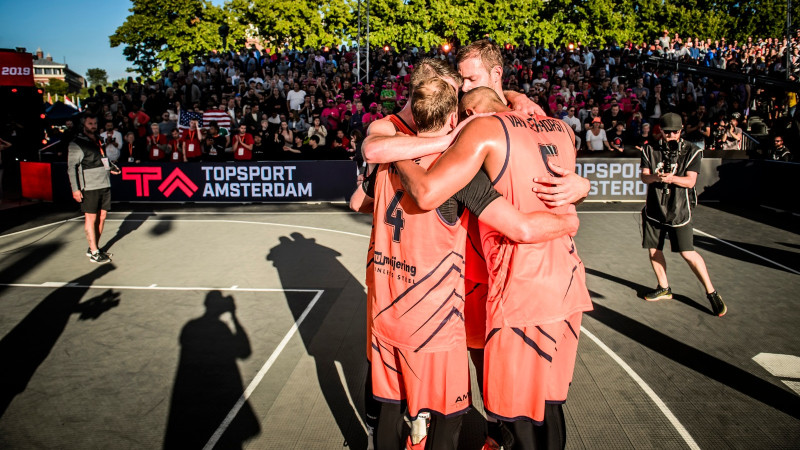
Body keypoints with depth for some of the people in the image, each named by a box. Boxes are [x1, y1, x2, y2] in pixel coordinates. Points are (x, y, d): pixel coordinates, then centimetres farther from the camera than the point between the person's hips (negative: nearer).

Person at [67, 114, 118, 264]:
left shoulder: (98, 140, 16)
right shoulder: (76, 143, -5)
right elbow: (71, 167, -8)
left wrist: (111, 167, 5)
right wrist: (75, 189, -15)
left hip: (105, 184, 7)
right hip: (89, 187, -7)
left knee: (102, 217, 9)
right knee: (91, 218, -3)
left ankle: (94, 248, 20)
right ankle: (94, 253, 1)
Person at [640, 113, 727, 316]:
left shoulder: (691, 151, -3)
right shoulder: (650, 149, 4)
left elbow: (690, 181, -12)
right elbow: (644, 176, -4)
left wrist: (671, 178, -32)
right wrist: (656, 177, -27)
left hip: (679, 210, -4)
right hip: (654, 208, 4)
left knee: (688, 253, -10)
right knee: (654, 250, 9)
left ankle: (711, 292, 6)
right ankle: (664, 288, 30)